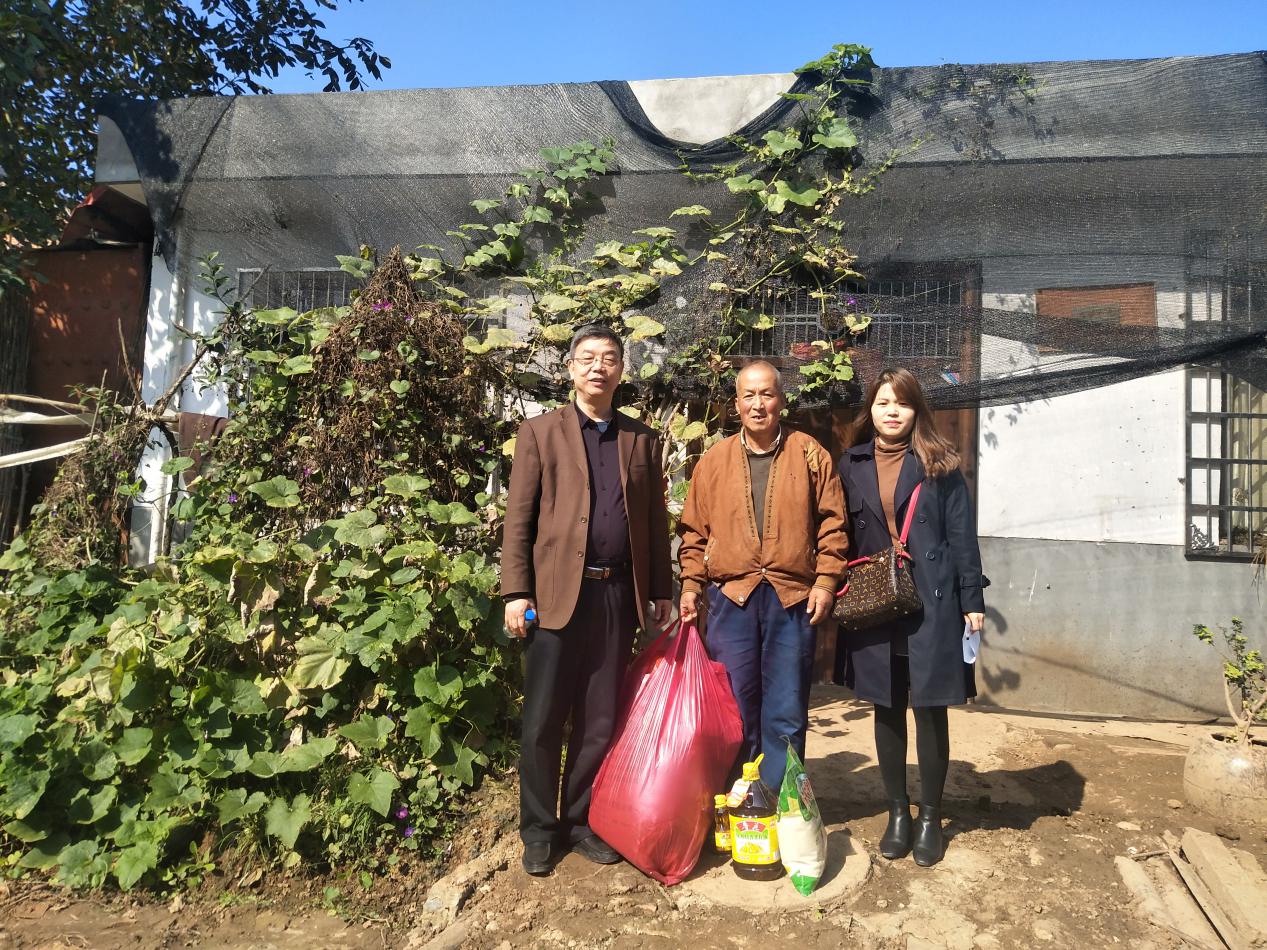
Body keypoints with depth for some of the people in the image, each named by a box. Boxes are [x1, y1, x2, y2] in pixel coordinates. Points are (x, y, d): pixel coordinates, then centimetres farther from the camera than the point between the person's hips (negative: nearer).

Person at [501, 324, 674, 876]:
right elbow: (518, 520, -1)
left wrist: (662, 592, 9)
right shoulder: (540, 433, 4)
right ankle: (539, 831, 22)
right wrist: (515, 593, -8)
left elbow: (656, 523, 13)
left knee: (600, 721, 11)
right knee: (542, 722, 4)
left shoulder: (641, 441, 13)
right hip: (556, 595, -2)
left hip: (618, 596, 3)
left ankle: (581, 822, 27)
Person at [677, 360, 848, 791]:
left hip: (793, 599, -1)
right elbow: (694, 531, 10)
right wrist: (690, 584, 3)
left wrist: (825, 580, -3)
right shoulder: (713, 460, 9)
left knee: (786, 713, 6)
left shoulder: (810, 455, 5)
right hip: (730, 598, 1)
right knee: (734, 708, 8)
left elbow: (832, 524, 4)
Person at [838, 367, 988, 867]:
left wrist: (972, 600, -5)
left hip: (932, 605, -2)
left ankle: (930, 817, 22)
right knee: (887, 709, 11)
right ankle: (897, 811, 27)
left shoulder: (939, 465, -1)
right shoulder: (852, 466, 6)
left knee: (930, 710, 5)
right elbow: (843, 537, 8)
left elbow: (962, 536, -1)